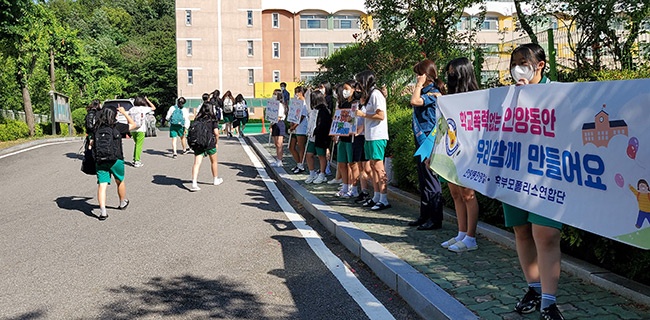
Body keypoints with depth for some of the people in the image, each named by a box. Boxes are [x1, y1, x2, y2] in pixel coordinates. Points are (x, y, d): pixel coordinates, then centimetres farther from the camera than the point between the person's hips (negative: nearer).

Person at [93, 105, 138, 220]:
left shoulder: (96, 129, 4)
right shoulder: (117, 127, -6)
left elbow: (92, 143, 9)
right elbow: (133, 124, 8)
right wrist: (124, 113, 14)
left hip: (100, 161, 2)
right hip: (116, 160, -2)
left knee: (102, 185, -1)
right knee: (120, 182, 20)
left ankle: (102, 211, -12)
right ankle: (123, 203, 40)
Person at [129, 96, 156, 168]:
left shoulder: (131, 110, 6)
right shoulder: (144, 109, -5)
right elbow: (153, 108, 10)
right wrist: (147, 100, 15)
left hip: (133, 130, 5)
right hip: (140, 130, -5)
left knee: (136, 144, 20)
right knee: (139, 145, -2)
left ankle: (134, 160, 20)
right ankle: (137, 161, -5)